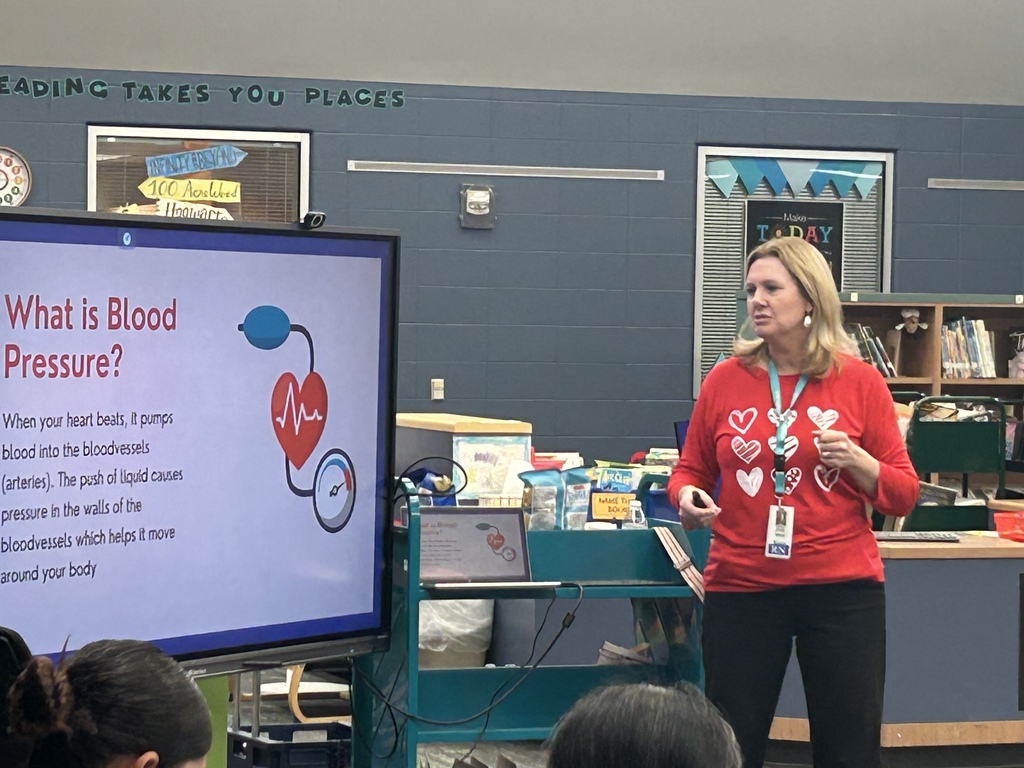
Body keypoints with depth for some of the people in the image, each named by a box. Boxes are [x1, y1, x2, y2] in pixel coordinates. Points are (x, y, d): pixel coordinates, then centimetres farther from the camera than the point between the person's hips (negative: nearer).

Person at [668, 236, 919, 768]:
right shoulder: (725, 379, 3)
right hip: (740, 587, 1)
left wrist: (857, 461, -15)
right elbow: (691, 470, 13)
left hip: (842, 589, -1)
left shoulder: (859, 381, 0)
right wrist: (687, 497, -9)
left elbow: (904, 495, 3)